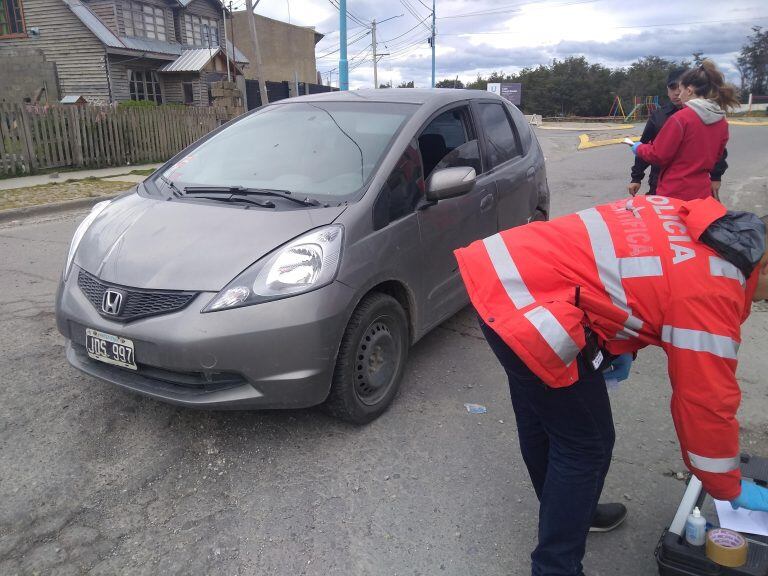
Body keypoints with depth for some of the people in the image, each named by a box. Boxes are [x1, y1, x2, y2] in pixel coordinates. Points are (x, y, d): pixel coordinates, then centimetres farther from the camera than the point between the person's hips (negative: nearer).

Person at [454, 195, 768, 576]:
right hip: (528, 314, -10)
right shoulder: (710, 292, -11)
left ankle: (566, 512, 50)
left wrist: (620, 345, 22)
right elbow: (707, 404, -3)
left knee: (541, 422, 26)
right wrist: (730, 489, 13)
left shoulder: (692, 220, 13)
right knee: (587, 445, 7)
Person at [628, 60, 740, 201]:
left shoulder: (681, 118, -16)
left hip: (674, 194, -6)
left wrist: (639, 148, 7)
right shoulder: (722, 122, 5)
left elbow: (657, 155, -11)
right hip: (702, 194, 6)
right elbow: (716, 157, 17)